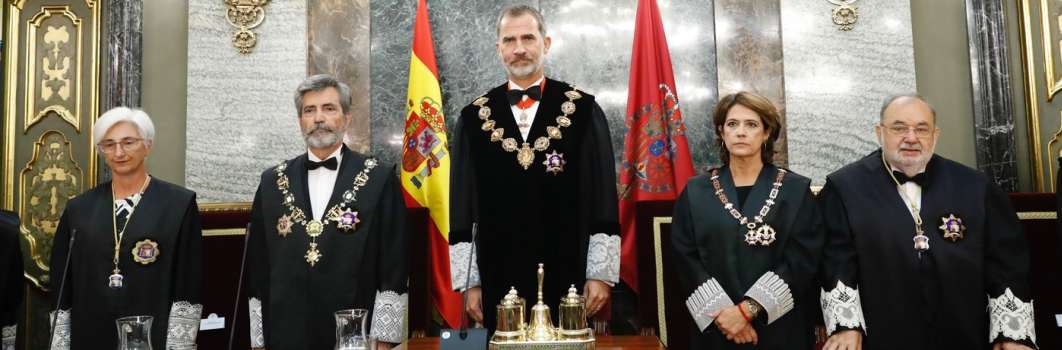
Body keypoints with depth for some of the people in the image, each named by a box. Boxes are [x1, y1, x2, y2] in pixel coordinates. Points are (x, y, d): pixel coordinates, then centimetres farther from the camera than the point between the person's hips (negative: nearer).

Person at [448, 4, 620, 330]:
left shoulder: (583, 109, 0)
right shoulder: (474, 117, 5)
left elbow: (603, 198, 0)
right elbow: (462, 207, 6)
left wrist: (600, 273, -4)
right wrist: (470, 281, 3)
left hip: (567, 276, -1)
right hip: (499, 279, 1)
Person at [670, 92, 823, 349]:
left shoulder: (796, 190, -1)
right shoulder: (696, 192, 2)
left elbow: (802, 259, -9)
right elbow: (686, 258, -3)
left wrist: (747, 309, -16)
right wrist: (722, 311, -14)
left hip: (780, 328, -1)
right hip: (716, 329, 1)